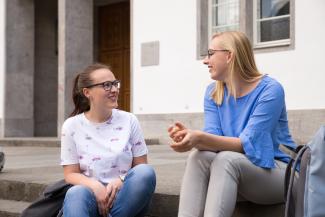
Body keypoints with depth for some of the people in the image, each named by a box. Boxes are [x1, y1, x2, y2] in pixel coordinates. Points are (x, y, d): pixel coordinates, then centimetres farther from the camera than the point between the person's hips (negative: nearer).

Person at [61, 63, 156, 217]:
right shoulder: (72, 126, 2)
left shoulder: (129, 121, 5)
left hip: (123, 195, 2)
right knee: (75, 194, -36)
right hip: (91, 192, -1)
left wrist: (121, 181, -15)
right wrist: (95, 186, -19)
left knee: (146, 172, -29)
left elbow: (140, 166, 7)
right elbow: (71, 174, 2)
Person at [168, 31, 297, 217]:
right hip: (233, 172, 5)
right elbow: (213, 140, -7)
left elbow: (247, 144, -23)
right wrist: (190, 137, -30)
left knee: (226, 159, -33)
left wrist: (200, 138, -37)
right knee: (198, 157, -26)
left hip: (277, 171, -4)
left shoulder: (270, 90, -15)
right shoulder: (213, 93, 4)